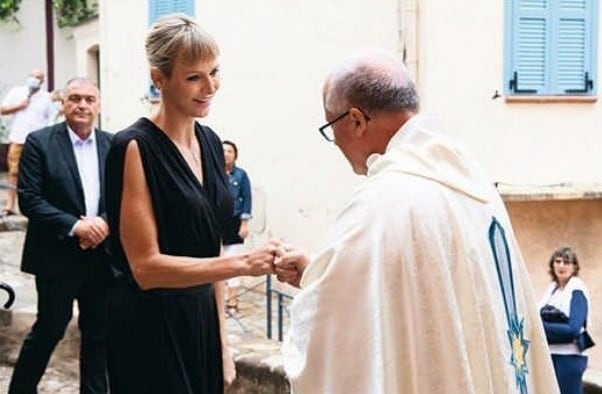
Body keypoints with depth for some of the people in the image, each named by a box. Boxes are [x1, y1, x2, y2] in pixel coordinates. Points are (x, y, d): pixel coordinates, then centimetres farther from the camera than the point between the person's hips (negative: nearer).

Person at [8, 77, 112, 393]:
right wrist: (75, 226, -19)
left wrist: (104, 223, -13)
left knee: (98, 333, 11)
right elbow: (29, 200, -11)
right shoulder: (40, 142, -6)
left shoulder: (112, 144, 6)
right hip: (57, 256, -4)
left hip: (102, 255, 4)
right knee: (48, 330, 6)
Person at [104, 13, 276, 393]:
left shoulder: (211, 142, 6)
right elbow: (146, 266, -19)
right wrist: (244, 263, -26)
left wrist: (222, 338, 11)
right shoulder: (135, 148, -15)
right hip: (151, 329, -6)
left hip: (203, 320, 7)